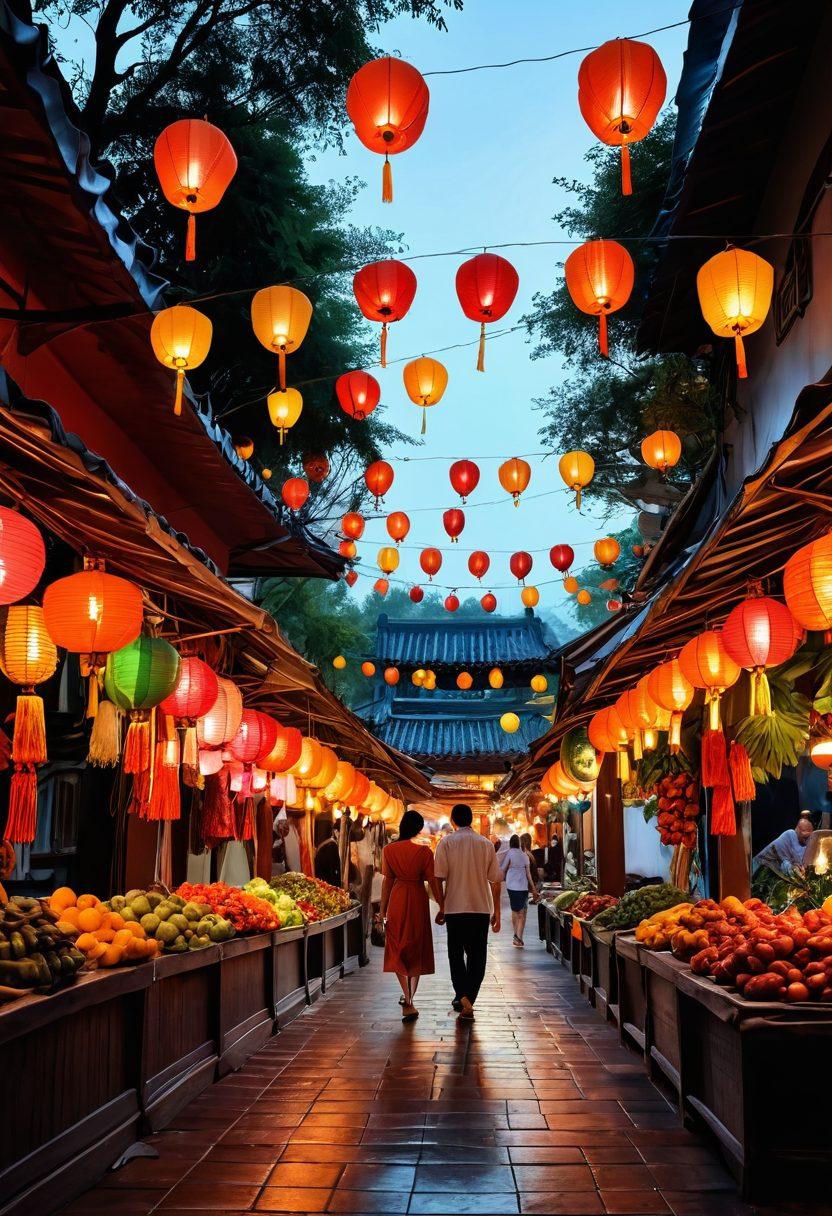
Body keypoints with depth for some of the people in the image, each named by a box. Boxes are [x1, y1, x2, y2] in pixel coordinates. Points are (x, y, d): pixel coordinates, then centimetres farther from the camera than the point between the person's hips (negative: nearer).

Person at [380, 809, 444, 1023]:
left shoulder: (389, 850, -5)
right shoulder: (424, 851, -11)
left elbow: (387, 881, -2)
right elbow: (433, 881, -7)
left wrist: (382, 911, 5)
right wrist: (442, 907, 3)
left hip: (397, 901, 1)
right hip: (418, 901, -1)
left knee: (397, 950, 12)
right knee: (416, 951, 14)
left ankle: (408, 1001, 0)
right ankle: (409, 999, 19)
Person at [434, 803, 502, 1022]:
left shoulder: (446, 843, -3)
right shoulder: (486, 844, 3)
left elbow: (439, 879, -7)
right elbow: (495, 881, 4)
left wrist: (440, 907, 3)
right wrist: (496, 913, 10)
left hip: (455, 908, -1)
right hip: (482, 908, 1)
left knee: (456, 954, 11)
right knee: (477, 956, 11)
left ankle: (463, 997, -5)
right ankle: (467, 1002, 10)